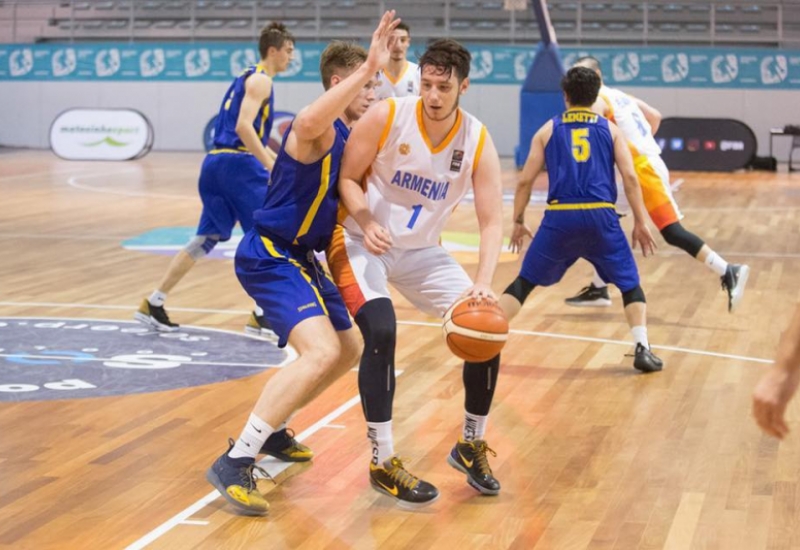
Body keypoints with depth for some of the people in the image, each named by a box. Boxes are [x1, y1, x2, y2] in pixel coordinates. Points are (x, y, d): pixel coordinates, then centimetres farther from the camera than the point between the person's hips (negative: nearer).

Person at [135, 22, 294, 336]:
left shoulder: (248, 77, 23)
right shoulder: (260, 80, -6)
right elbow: (244, 127, -20)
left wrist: (279, 161, 29)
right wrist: (272, 166, -23)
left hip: (216, 161, 9)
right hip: (238, 164, -9)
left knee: (207, 238, 12)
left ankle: (153, 305, 12)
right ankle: (263, 314, -4)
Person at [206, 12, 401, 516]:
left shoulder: (348, 136, 12)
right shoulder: (318, 130, -18)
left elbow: (345, 194, 25)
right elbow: (308, 121, -46)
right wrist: (369, 67, -48)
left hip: (300, 257, 10)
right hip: (270, 256, -10)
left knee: (348, 349, 21)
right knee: (321, 352, -26)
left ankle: (269, 428, 33)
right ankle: (234, 463, -25)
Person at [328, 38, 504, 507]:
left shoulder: (478, 141, -13)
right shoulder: (387, 116, -20)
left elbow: (492, 221, -16)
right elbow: (347, 178, -12)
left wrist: (483, 283, -32)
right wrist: (367, 224, -32)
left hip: (421, 250, 4)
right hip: (361, 242, -4)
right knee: (381, 331, -27)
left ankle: (472, 446, 16)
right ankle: (383, 463, -14)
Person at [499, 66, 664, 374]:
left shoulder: (548, 130, 14)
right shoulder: (610, 129, 13)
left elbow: (525, 181, 11)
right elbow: (630, 178, 3)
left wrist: (518, 223, 21)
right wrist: (640, 223, 8)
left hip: (559, 217, 0)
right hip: (600, 217, 0)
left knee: (523, 283, 13)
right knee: (630, 284, 15)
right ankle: (642, 349, 2)